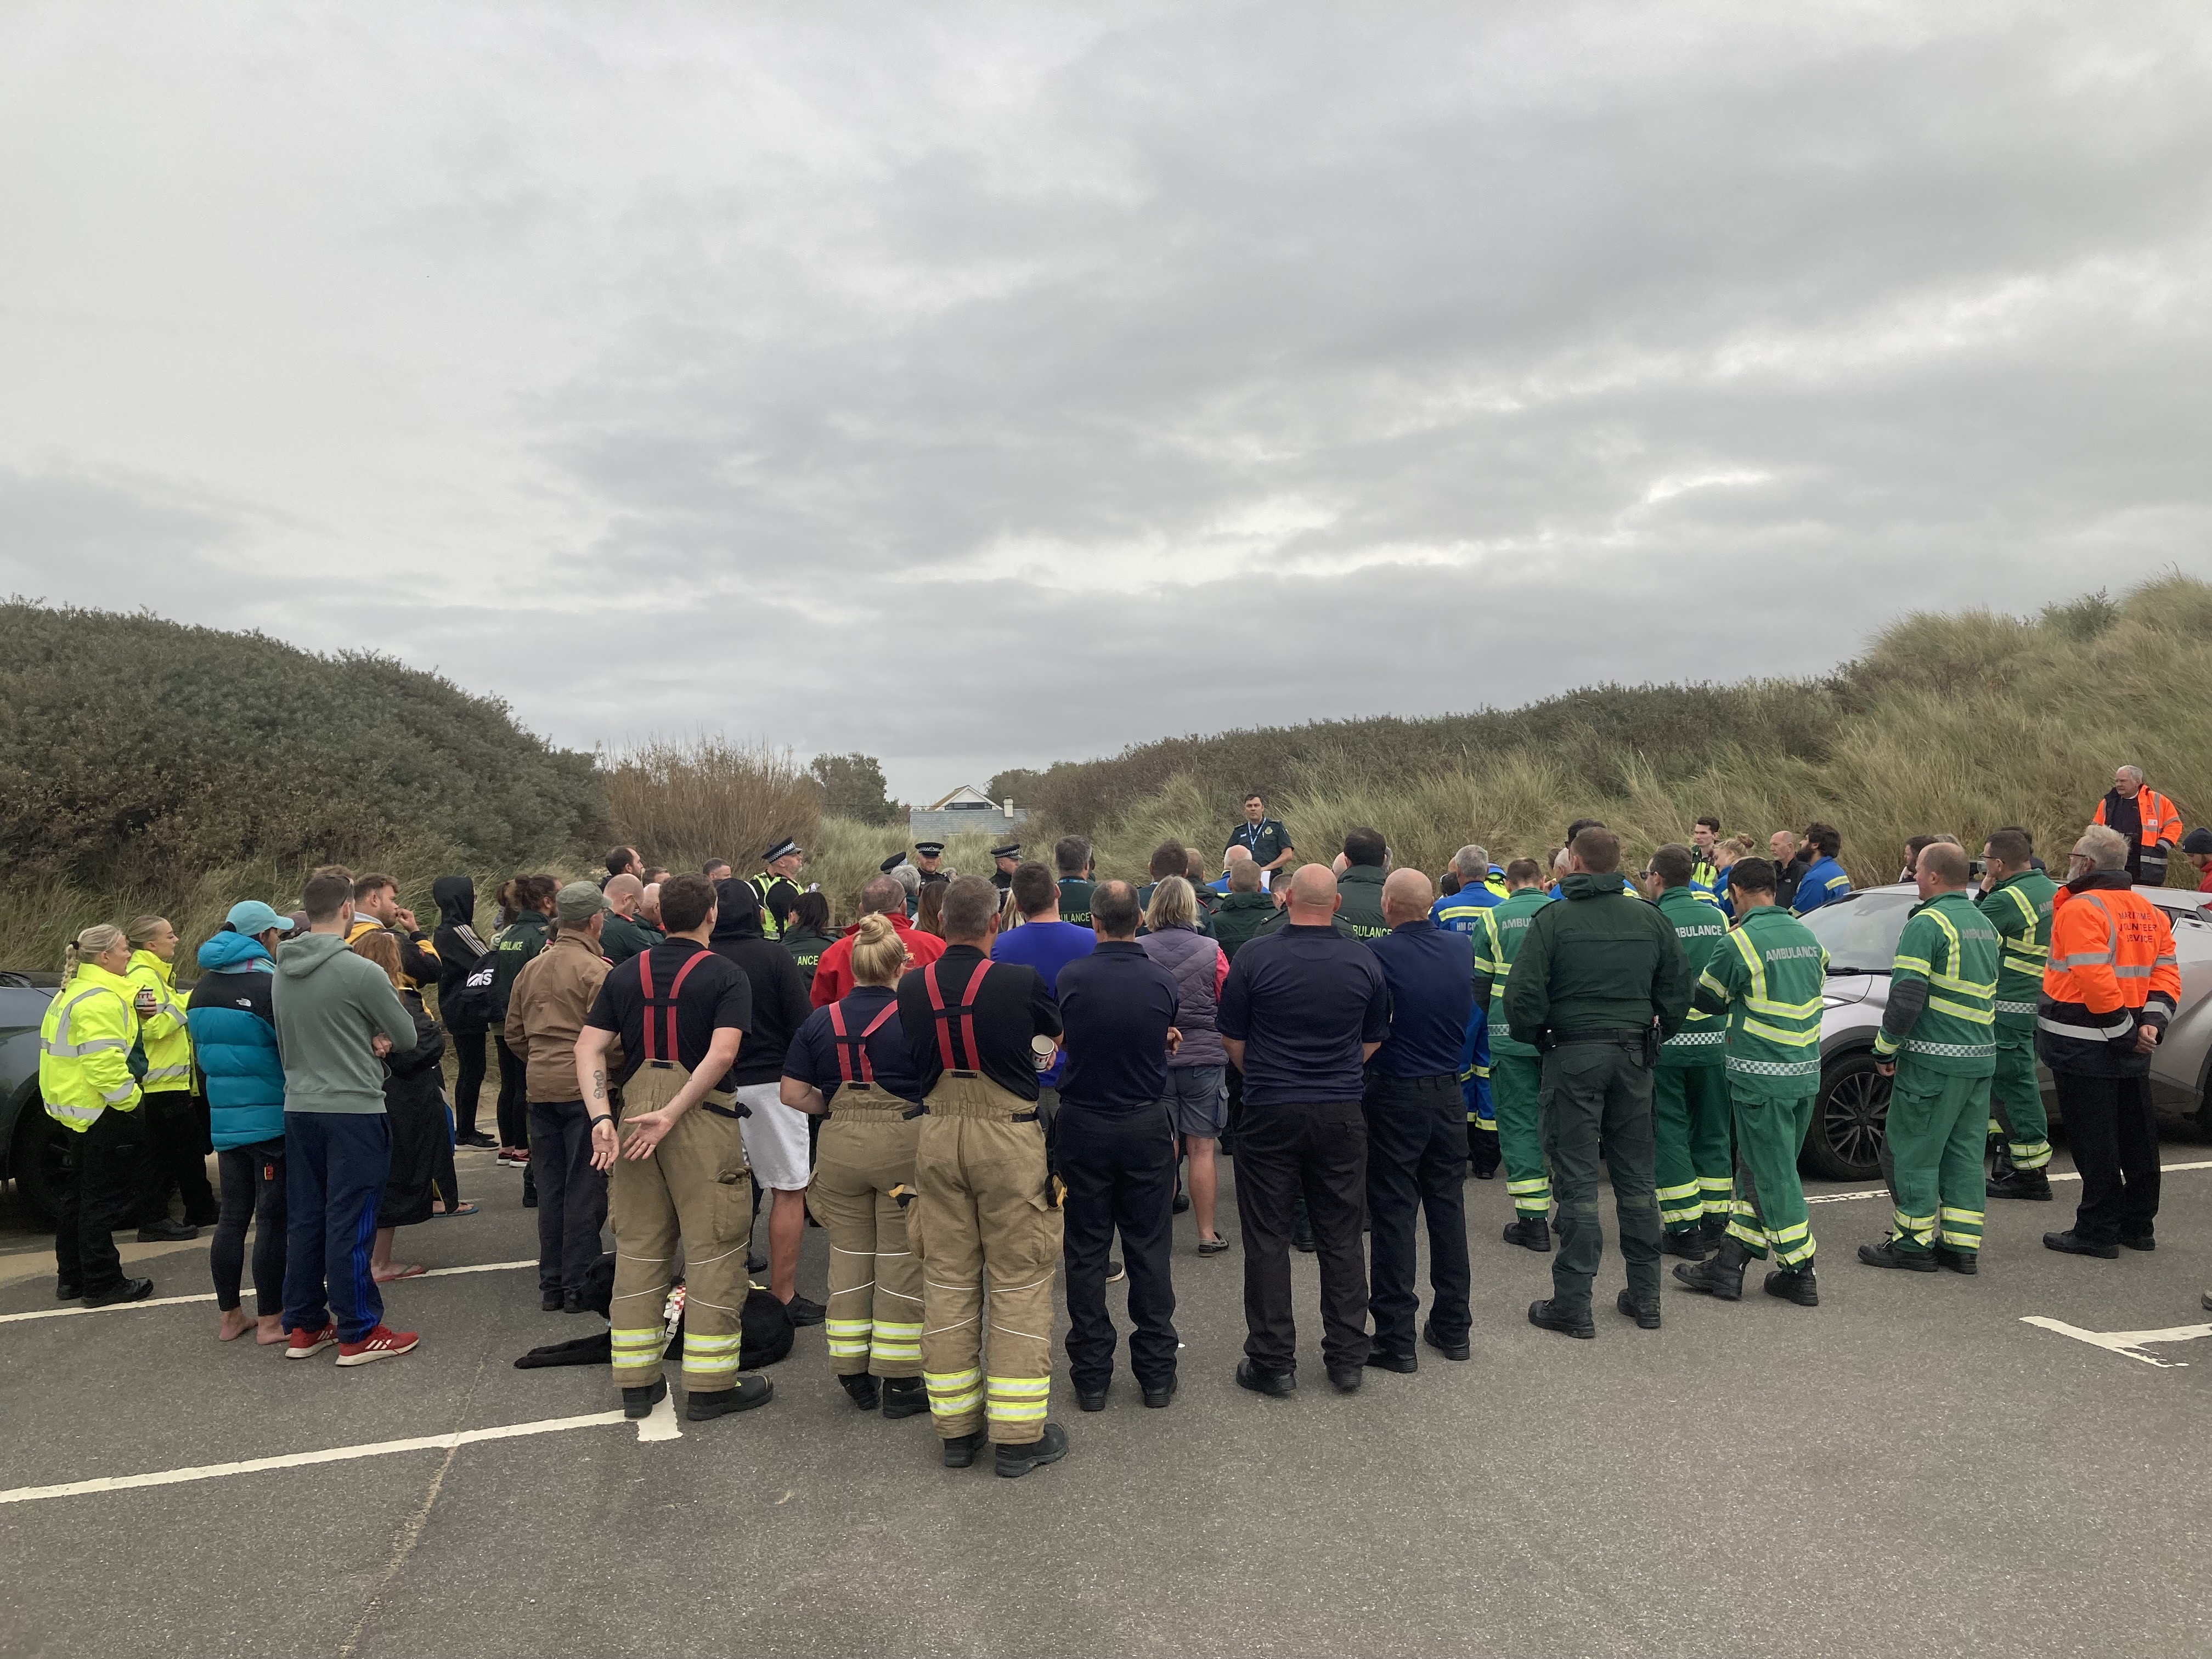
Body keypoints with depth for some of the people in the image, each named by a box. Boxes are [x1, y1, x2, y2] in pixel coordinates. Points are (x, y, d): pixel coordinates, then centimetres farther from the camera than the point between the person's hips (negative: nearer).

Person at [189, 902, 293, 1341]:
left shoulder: (202, 990, 9)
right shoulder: (269, 985, -16)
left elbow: (201, 1054, 20)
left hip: (226, 1120, 7)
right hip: (272, 1120, -7)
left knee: (232, 1217, 14)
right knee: (273, 1219, 0)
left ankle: (229, 1316, 21)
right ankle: (270, 1320, 6)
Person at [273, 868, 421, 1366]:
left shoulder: (282, 972, 6)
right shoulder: (361, 972, -16)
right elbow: (407, 1038, -8)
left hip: (299, 1109, 7)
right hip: (354, 1110, -7)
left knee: (305, 1220, 14)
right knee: (350, 1223, -1)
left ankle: (303, 1326, 22)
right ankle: (359, 1333, 7)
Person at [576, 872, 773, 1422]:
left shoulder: (625, 975, 9)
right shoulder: (726, 975, -5)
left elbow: (589, 1048, -1)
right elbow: (722, 1053, -20)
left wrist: (601, 1117, -9)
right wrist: (671, 1114, -19)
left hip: (632, 1115, 5)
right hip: (703, 1118, -5)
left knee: (638, 1250, 14)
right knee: (713, 1252, 4)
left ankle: (637, 1382, 21)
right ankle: (711, 1385, 9)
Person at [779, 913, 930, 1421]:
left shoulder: (820, 1021, 3)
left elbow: (792, 1093, 2)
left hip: (839, 1147, 3)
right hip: (904, 1143, -3)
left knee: (848, 1257, 16)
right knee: (901, 1260, 7)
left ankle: (853, 1375, 24)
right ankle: (899, 1382, 14)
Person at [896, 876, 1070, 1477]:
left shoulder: (912, 987, -2)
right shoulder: (1021, 981, -13)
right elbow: (1057, 1033, 7)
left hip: (938, 1135, 4)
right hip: (1009, 1137, -4)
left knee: (948, 1280, 12)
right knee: (1021, 1281, 5)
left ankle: (956, 1428, 23)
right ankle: (1019, 1435, 11)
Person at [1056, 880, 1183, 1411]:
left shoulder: (1068, 979, -10)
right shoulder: (1164, 981, -8)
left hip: (1082, 1127, -1)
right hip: (1147, 1126, 1)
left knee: (1086, 1252, 9)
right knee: (1149, 1250, 10)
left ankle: (1091, 1376, 15)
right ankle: (1156, 1372, 17)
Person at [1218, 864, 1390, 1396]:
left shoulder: (1254, 957, -9)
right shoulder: (1364, 961, -1)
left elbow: (1232, 1040, -2)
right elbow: (1373, 1042, 10)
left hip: (1270, 1113, -2)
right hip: (1342, 1114, 3)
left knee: (1267, 1240, 7)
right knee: (1341, 1239, 12)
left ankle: (1273, 1362, 13)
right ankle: (1347, 1357, 20)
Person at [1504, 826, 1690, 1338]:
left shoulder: (1553, 919, -10)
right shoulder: (1651, 919, 4)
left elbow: (1521, 994, -14)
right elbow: (1680, 992, 7)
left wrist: (1534, 1037, 4)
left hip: (1573, 1054, -4)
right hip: (1634, 1055, 4)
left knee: (1577, 1180, 0)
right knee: (1636, 1175, 14)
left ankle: (1572, 1304, 4)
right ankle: (1644, 1296, 22)